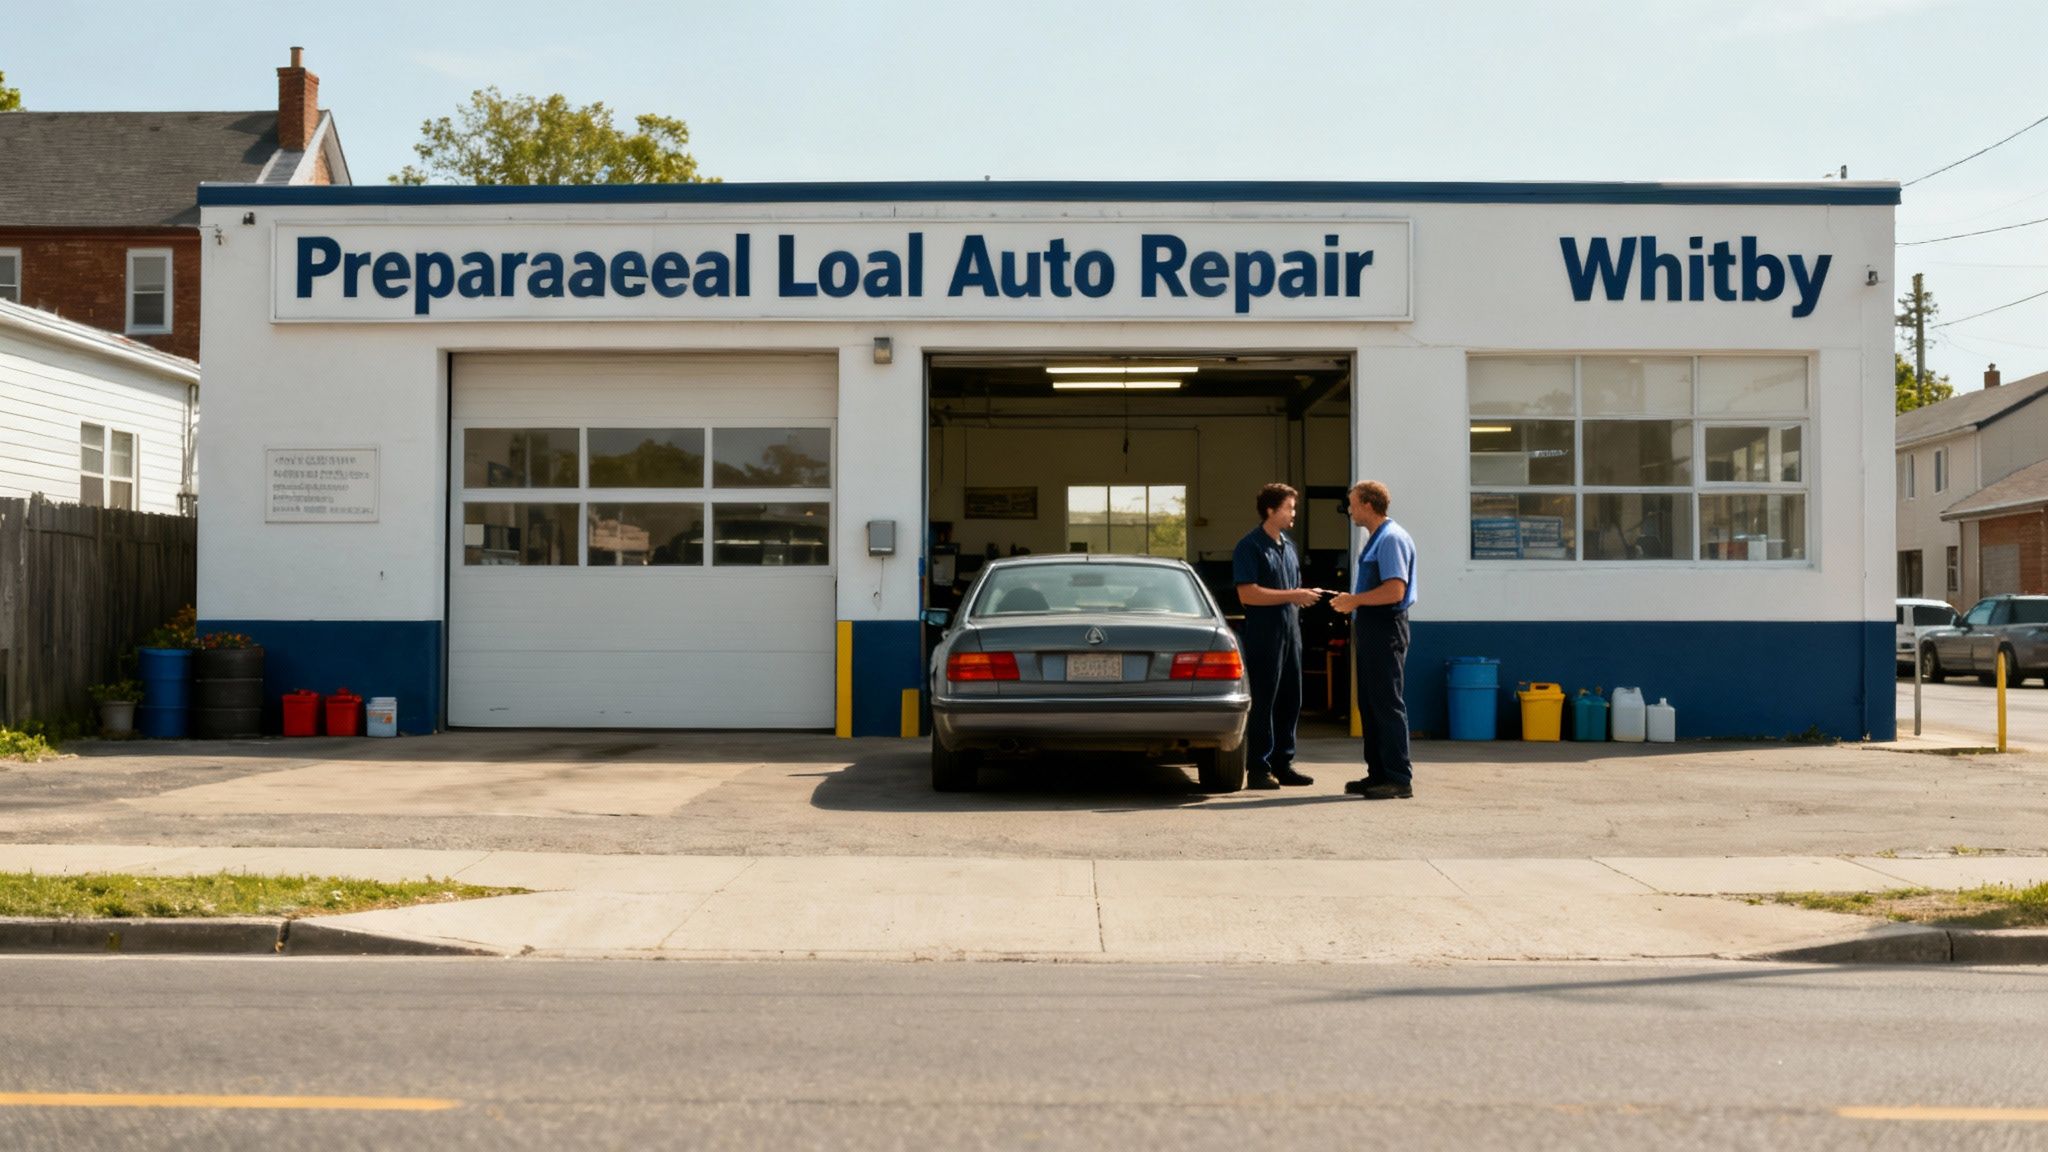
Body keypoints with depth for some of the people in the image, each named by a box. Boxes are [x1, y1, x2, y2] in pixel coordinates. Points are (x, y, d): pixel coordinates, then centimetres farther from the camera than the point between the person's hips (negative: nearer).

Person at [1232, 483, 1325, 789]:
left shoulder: (1288, 546, 17)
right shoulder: (1250, 546, -10)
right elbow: (1248, 594, -19)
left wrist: (1307, 595, 6)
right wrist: (1292, 596, -19)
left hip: (1289, 632, 8)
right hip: (1264, 634, -8)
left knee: (1290, 701, 9)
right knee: (1263, 703, -4)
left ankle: (1283, 764, 17)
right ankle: (1259, 768, 0)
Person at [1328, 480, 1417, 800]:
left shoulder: (1392, 539, -15)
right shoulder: (1375, 539, 16)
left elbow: (1395, 591, -23)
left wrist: (1354, 600, -15)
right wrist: (1352, 602, 13)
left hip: (1385, 629, -10)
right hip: (1369, 628, 10)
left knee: (1387, 703, -7)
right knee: (1369, 703, 13)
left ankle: (1399, 779, -3)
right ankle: (1378, 774, 19)